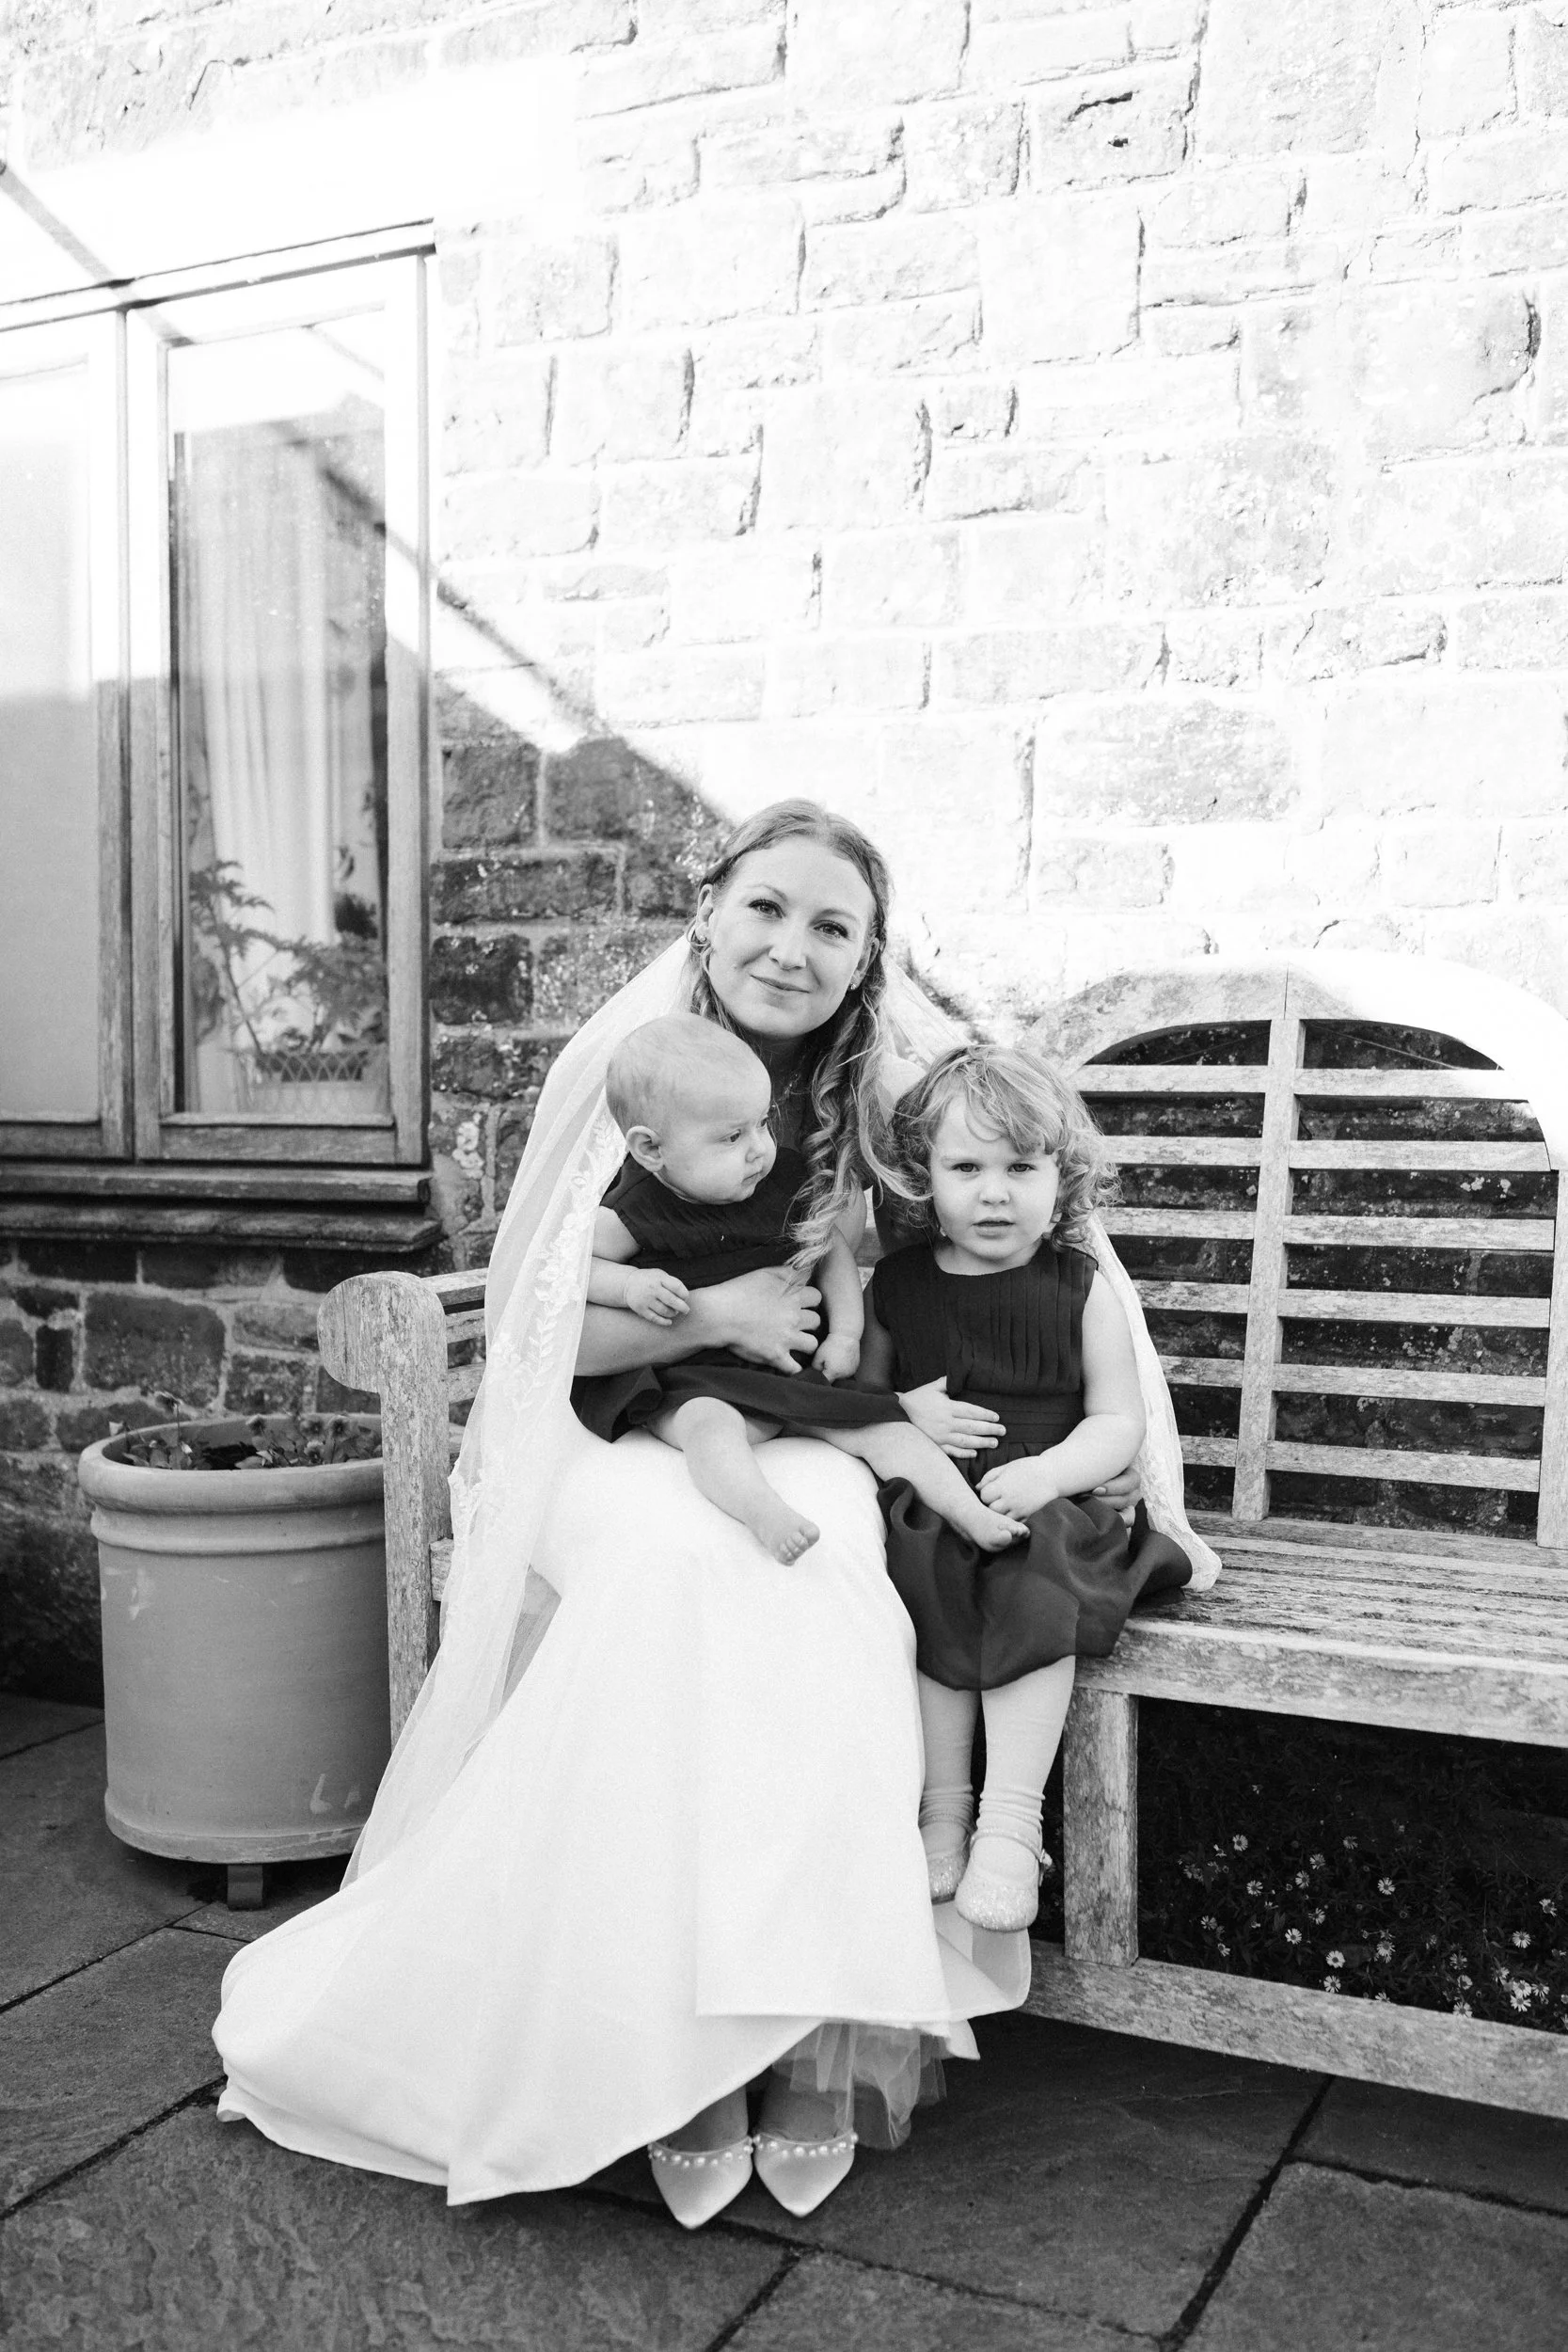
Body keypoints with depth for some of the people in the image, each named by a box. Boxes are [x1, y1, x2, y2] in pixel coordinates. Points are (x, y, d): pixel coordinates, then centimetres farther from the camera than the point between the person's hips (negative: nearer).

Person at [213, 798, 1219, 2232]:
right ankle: (676, 2052, -24)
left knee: (817, 1554, -33)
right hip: (613, 1439, -1)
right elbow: (532, 1327, -2)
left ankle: (815, 2033, -22)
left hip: (805, 1447, 1)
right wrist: (710, 1316, -18)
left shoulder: (896, 1091, 1)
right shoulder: (619, 1069, -3)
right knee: (678, 1558, -34)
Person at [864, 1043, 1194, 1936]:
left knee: (1037, 1590, -30)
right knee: (930, 1585, -28)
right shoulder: (898, 1284, 8)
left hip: (1046, 1503, -1)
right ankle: (943, 1805, -15)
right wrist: (902, 1416, -7)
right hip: (928, 1503, 2)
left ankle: (1011, 1821, -21)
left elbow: (1119, 1423, 1)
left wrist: (1045, 1472, -18)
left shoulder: (1081, 1290, 2)